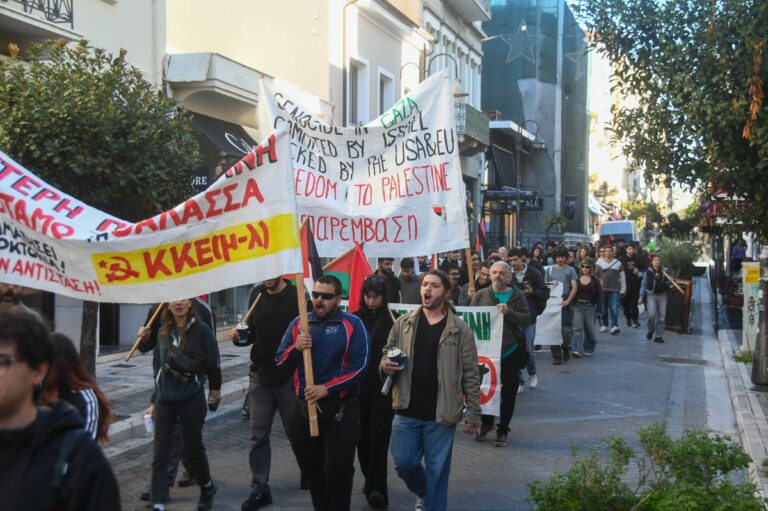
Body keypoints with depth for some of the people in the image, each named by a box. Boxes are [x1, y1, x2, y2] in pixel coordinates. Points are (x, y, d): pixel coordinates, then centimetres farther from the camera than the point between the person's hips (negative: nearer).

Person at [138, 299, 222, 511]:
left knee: (193, 446, 10)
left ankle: (207, 488, 35)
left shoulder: (201, 330, -10)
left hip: (191, 398, -4)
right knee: (160, 453, 0)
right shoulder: (163, 331, 5)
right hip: (164, 398, 4)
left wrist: (215, 388, 3)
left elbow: (212, 361, -4)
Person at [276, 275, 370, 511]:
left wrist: (327, 388, -20)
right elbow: (281, 364, 6)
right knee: (311, 469, 15)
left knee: (338, 469, 0)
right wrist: (295, 348, -14)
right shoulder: (298, 324, 6)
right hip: (304, 408, 4)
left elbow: (359, 366, -14)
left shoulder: (352, 325, -6)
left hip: (340, 409, -4)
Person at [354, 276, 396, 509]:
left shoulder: (393, 319, -4)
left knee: (378, 434, -6)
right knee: (362, 434, 11)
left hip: (383, 384, -3)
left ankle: (377, 487, -1)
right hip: (359, 384, 3)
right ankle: (370, 479, 30)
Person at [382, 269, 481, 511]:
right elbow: (386, 355, 12)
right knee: (404, 463, 8)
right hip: (407, 410, 3)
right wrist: (385, 365, -13)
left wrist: (473, 414, -5)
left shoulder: (460, 329, -3)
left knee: (437, 470, 5)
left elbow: (470, 375, -2)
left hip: (441, 413, -2)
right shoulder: (403, 323, 4)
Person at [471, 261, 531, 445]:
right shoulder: (481, 295, 4)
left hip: (510, 352, -1)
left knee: (508, 393, 7)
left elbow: (527, 319, -7)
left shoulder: (517, 296, 1)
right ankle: (487, 422, 33)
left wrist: (509, 312, -23)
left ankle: (502, 430, 21)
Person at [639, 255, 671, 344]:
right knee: (652, 314, -19)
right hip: (651, 295, -3)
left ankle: (658, 336, 9)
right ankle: (650, 330, 7)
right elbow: (643, 285, 4)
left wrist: (669, 283, -3)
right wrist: (641, 297, 0)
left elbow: (667, 283, 20)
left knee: (661, 316, 0)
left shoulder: (664, 272, 9)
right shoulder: (648, 272, 1)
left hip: (662, 295, 3)